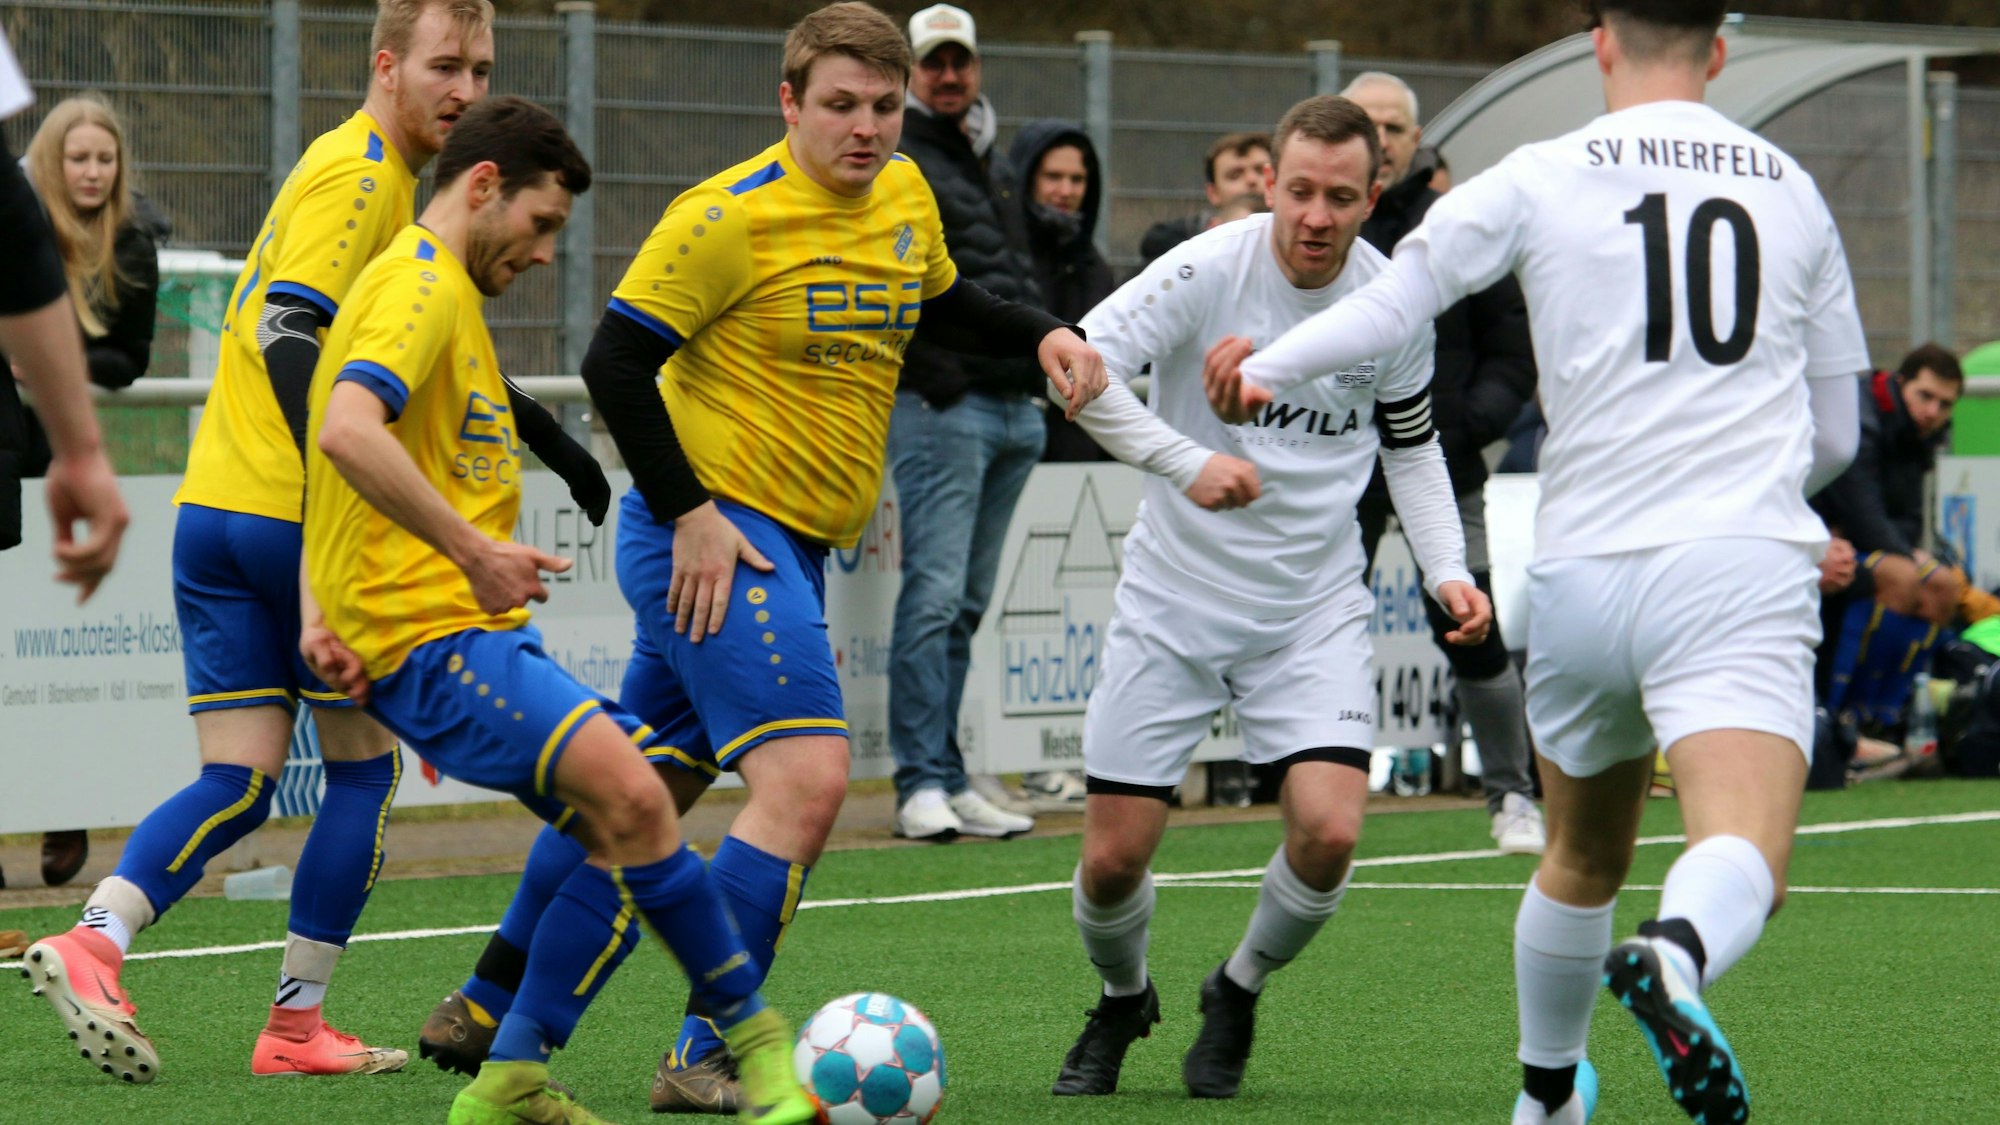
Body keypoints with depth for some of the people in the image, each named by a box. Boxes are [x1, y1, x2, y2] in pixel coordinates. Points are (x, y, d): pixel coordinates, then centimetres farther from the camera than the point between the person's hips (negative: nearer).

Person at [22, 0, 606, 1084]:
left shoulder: (393, 178, 21)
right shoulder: (358, 174, -10)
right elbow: (288, 336, -21)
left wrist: (534, 426, 33)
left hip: (212, 510, 8)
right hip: (297, 514, -8)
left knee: (238, 783, 3)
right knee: (363, 767, 5)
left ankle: (95, 939, -17)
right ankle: (296, 1022, 8)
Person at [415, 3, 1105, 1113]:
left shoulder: (905, 197, 8)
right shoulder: (730, 217, -16)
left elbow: (943, 303, 28)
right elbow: (615, 362, -15)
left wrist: (1042, 334, 9)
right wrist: (690, 513, -19)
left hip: (788, 548, 9)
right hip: (712, 537, -9)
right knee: (805, 780, -19)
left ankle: (484, 1015, 30)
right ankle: (703, 1062, -14)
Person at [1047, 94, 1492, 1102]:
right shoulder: (1210, 269, -15)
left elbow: (1410, 444, 13)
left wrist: (1447, 571, 0)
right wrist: (1187, 462, -36)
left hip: (1313, 612, 2)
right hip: (1173, 603, -2)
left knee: (1328, 833, -17)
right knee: (1113, 859, -2)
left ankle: (1238, 996, 14)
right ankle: (1123, 1002, 33)